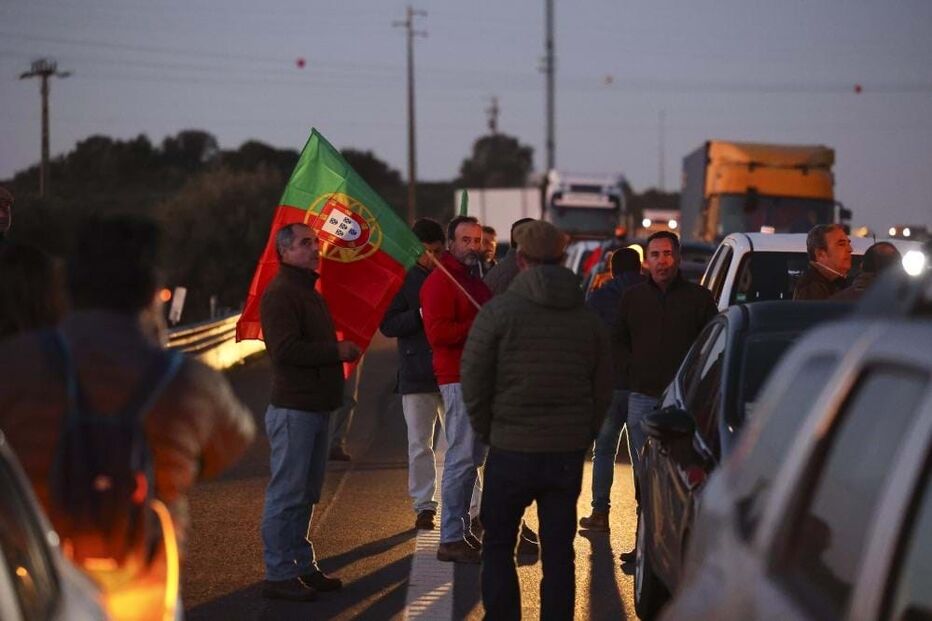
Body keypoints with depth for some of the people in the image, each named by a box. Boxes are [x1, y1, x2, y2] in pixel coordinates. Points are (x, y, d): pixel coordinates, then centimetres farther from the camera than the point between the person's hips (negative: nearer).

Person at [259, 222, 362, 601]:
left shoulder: (310, 292, 20)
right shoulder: (280, 294, -13)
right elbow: (285, 349, -23)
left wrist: (340, 351, 9)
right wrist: (336, 351, -17)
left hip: (316, 406, 10)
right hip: (293, 409, -10)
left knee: (306, 493, 16)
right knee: (287, 492, -6)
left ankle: (302, 565, 25)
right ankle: (279, 574, -1)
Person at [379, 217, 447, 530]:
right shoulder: (405, 279, 2)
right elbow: (387, 324, -4)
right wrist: (419, 316, -18)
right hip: (416, 374, 0)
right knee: (419, 444, 4)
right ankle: (424, 505, 12)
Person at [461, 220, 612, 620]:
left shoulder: (499, 310, -8)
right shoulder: (588, 318, 4)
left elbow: (473, 381, -7)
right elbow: (603, 388, 8)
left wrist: (487, 432, 5)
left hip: (512, 451, -3)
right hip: (569, 452, 3)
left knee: (498, 546, 9)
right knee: (558, 550, 10)